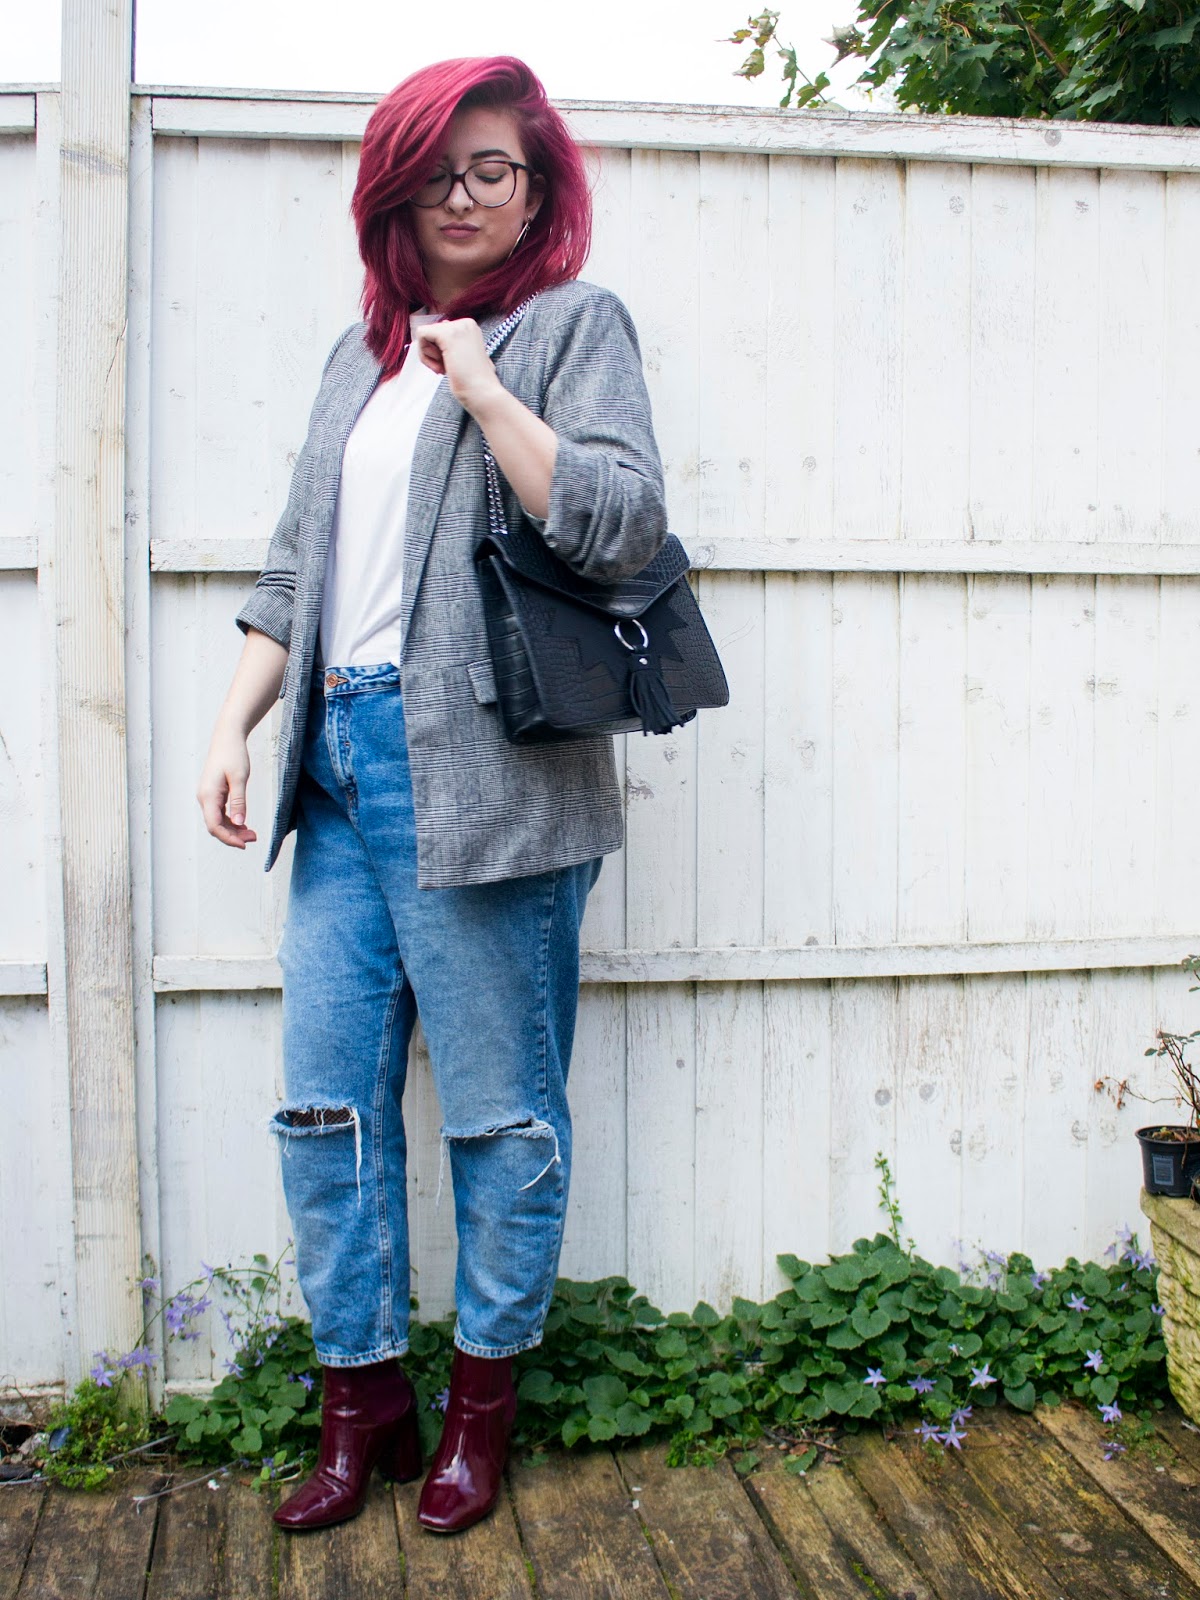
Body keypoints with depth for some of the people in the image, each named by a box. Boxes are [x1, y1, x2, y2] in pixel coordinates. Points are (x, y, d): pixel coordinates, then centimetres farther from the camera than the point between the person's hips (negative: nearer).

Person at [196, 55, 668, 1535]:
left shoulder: (574, 324, 4)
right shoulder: (364, 350, 21)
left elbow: (622, 526, -12)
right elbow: (299, 563, 20)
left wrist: (482, 385, -10)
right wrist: (234, 726, 12)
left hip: (481, 773, -6)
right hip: (340, 761, 6)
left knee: (500, 1112, 3)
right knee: (324, 1101, 6)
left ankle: (483, 1398, 22)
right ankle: (362, 1398, 22)